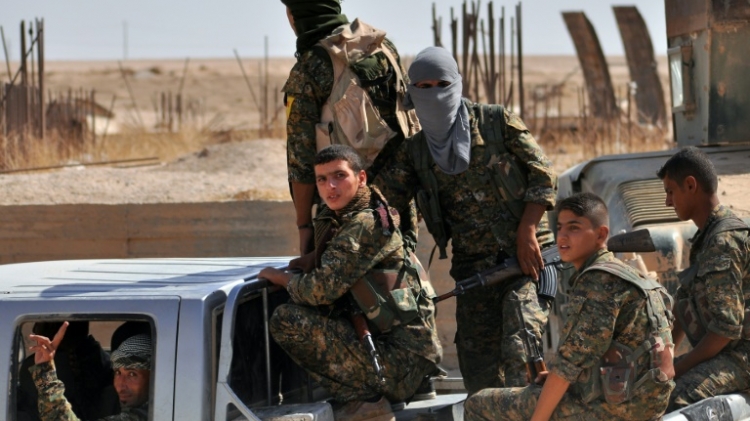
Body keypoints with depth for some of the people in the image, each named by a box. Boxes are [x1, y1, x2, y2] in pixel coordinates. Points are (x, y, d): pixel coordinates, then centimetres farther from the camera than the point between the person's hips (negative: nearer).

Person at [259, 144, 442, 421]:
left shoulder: (366, 225, -15)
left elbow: (324, 288, -19)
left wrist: (280, 277, -1)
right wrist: (302, 264, 9)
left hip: (400, 363, -10)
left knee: (286, 320, -14)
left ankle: (361, 399, -9)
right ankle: (370, 396, 12)